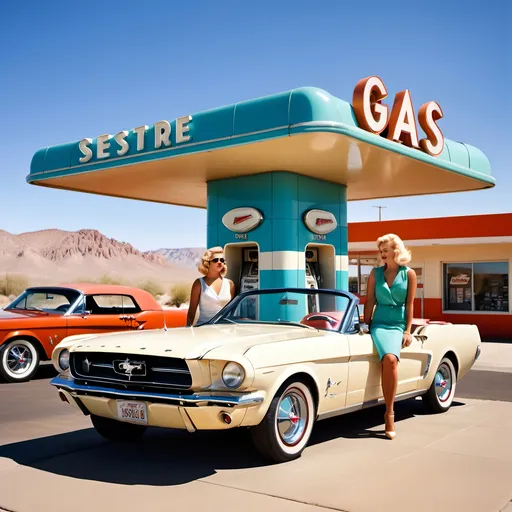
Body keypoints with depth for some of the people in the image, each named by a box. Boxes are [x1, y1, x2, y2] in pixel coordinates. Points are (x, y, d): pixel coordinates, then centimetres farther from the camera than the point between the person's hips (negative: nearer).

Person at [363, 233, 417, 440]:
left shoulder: (409, 274, 6)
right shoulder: (375, 273, 9)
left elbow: (409, 304, 4)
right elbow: (369, 301, 9)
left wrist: (408, 331, -1)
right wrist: (366, 325, 4)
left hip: (398, 325, 0)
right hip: (379, 323, 0)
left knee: (390, 359, -29)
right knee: (389, 358, -28)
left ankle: (389, 412, -18)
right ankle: (390, 412, -18)